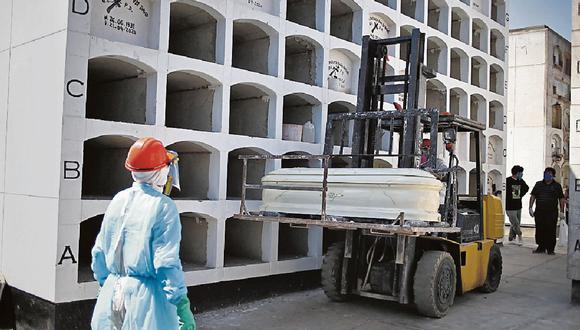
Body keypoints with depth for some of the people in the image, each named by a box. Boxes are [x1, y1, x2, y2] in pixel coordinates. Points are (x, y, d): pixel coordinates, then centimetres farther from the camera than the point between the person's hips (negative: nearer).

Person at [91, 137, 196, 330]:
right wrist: (182, 305, -14)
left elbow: (99, 252, 10)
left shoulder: (118, 200, 4)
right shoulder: (163, 206, -15)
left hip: (112, 293, 6)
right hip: (146, 296, -6)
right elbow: (167, 262, -18)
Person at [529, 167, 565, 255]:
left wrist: (562, 212, 2)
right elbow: (533, 196, 11)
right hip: (539, 212, 2)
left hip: (552, 213, -2)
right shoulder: (538, 184, 11)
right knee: (539, 230, 4)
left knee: (551, 231, -3)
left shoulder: (557, 186, 7)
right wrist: (530, 208, 2)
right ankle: (541, 247, 15)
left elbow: (561, 199, 7)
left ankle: (550, 249, 6)